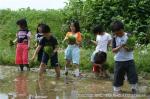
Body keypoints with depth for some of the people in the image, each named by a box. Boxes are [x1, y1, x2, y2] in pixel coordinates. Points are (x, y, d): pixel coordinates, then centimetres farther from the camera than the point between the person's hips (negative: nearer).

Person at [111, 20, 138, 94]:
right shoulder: (115, 38, -1)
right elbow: (113, 50, -5)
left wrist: (128, 48, -25)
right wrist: (120, 47, -22)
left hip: (129, 60, 0)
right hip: (119, 61, 1)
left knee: (133, 75, 1)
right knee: (118, 77, 5)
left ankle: (134, 90, 16)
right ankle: (117, 91, 19)